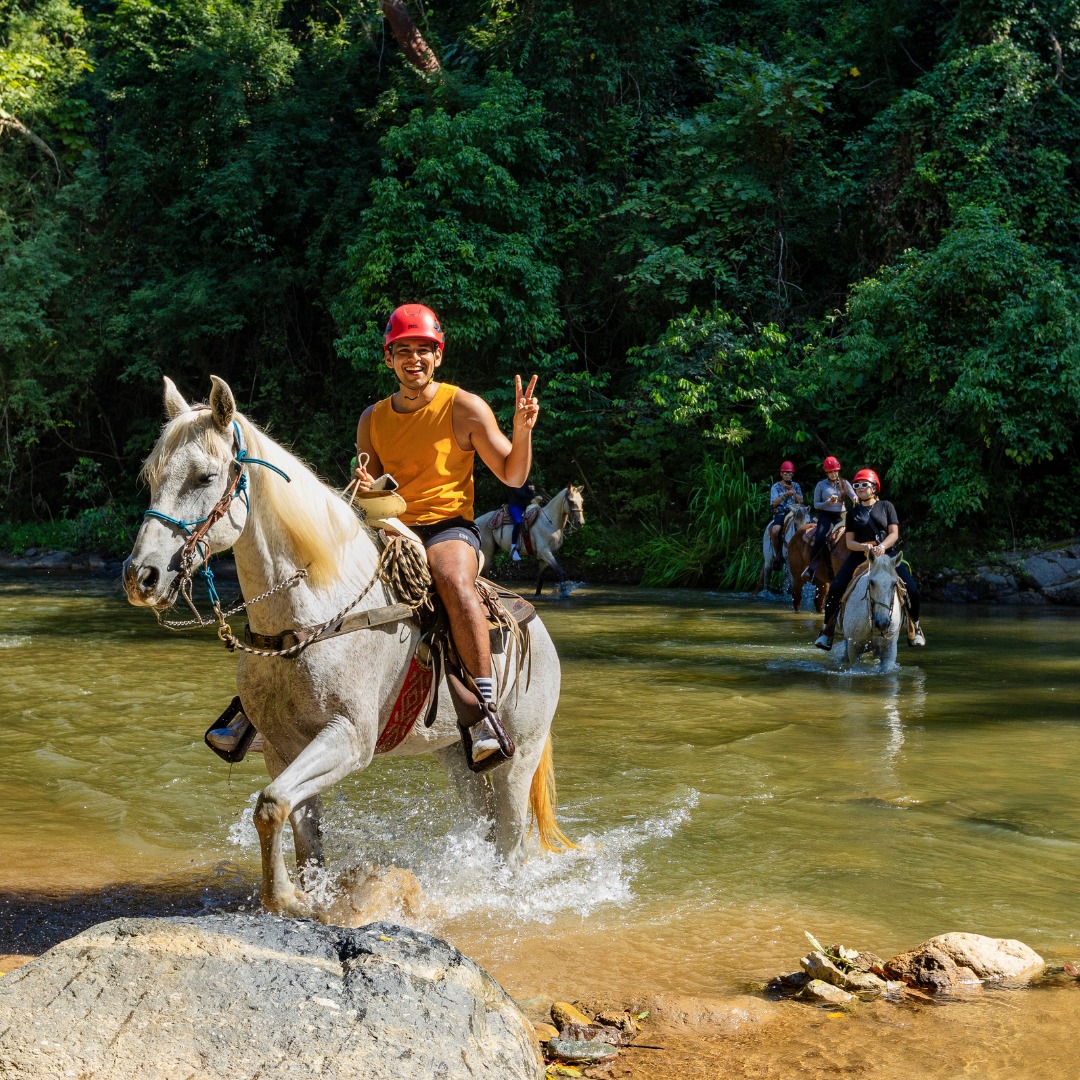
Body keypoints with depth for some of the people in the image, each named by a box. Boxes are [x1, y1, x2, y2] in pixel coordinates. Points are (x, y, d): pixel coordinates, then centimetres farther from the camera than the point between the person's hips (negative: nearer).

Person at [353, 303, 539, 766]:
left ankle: (486, 710, -38)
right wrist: (362, 488, -8)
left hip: (450, 527, -4)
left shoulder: (465, 408, 0)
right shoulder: (373, 419, 12)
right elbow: (365, 498, 17)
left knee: (453, 579, -39)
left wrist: (522, 429, -17)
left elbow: (513, 476, 1)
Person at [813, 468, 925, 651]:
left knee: (911, 589, -18)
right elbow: (850, 542, 3)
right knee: (835, 590, -18)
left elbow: (894, 534, -1)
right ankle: (827, 631, -3)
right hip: (859, 555, 1)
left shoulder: (886, 506, 7)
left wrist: (881, 547, -20)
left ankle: (914, 628, 5)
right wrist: (866, 547, -17)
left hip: (886, 554, -1)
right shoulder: (853, 513, 11)